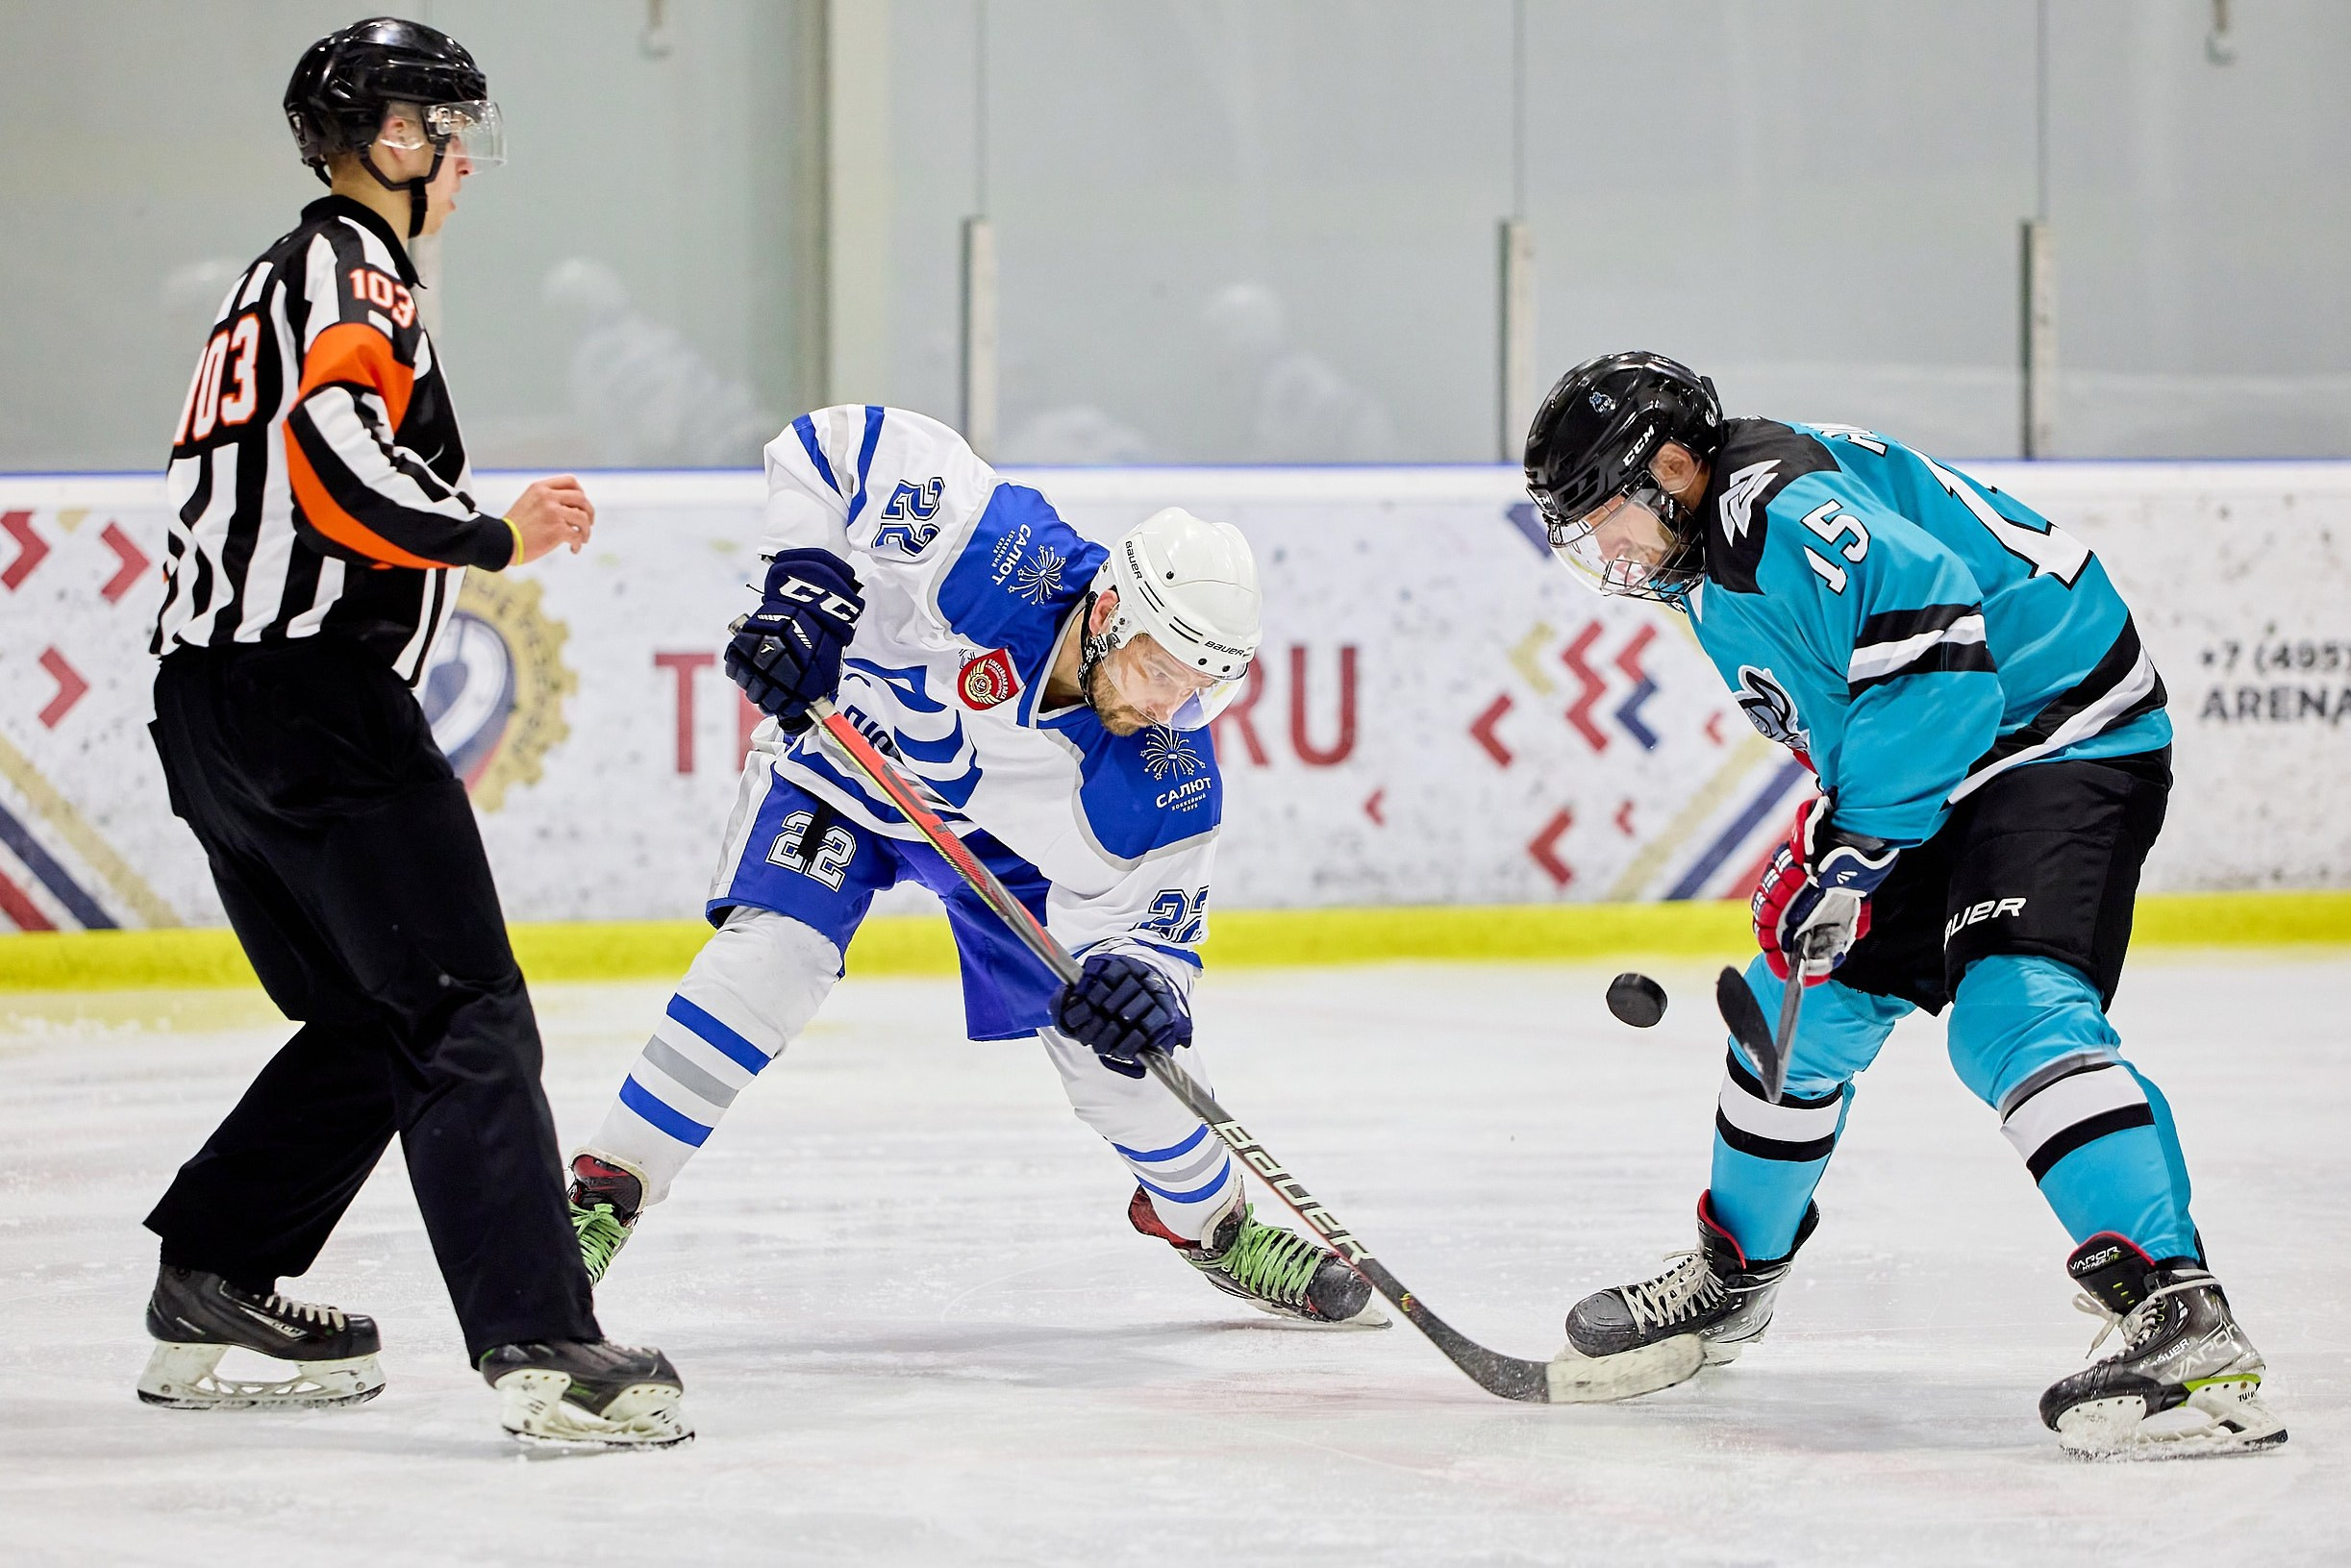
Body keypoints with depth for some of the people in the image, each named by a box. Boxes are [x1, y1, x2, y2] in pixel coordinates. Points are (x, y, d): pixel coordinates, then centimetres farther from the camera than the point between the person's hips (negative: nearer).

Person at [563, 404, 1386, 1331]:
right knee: (770, 958, -26)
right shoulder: (1000, 558, -38)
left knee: (1123, 1050, -3)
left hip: (1006, 835, 2)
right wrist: (806, 582, -38)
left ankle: (1208, 1220, 26)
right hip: (845, 757, -2)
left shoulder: (1166, 780, -29)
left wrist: (1140, 976, -44)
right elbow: (831, 445, -30)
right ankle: (605, 1192, -18)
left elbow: (1146, 916, -21)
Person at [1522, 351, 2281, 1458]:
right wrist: (1823, 845, 10)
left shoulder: (1782, 505, -22)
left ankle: (2184, 1324, -37)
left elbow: (1936, 636, -32)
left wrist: (1858, 847, -27)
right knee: (1802, 1000, 15)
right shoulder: (1714, 561, 13)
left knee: (2013, 1012, -28)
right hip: (1939, 783, 11)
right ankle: (1732, 1276, 37)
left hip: (2064, 736, -11)